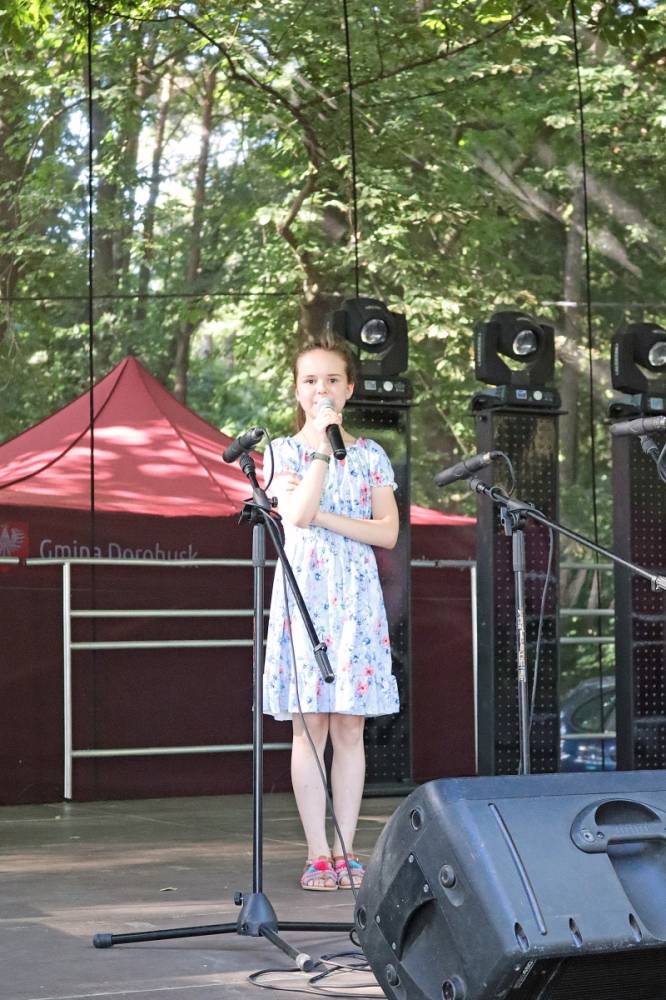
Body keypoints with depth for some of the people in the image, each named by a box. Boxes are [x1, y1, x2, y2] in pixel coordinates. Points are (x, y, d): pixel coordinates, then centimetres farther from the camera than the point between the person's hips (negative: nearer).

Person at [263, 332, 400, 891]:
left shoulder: (370, 456, 10)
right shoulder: (283, 451, 5)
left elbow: (388, 532, -1)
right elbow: (297, 514, -13)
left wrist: (325, 518, -10)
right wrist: (322, 445, -12)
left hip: (356, 595, 1)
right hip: (304, 592, -1)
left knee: (349, 728, 0)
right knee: (310, 726, -3)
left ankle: (345, 852, 5)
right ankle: (318, 855, 1)